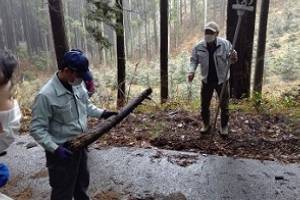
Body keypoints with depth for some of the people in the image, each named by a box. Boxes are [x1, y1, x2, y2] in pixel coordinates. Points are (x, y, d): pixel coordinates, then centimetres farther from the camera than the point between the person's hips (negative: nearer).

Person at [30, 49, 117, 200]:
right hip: (62, 151, -6)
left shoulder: (78, 85, -4)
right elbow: (37, 129, -21)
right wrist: (55, 148, -28)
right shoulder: (46, 95, -25)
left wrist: (102, 113, 0)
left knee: (82, 183, 28)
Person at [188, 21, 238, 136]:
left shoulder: (225, 44, -11)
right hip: (207, 80, 2)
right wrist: (191, 71, -17)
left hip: (222, 80, -1)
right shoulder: (199, 47, -7)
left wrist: (233, 58, -30)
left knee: (224, 105, 9)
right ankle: (206, 124, 34)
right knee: (204, 104, 11)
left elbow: (230, 59, -5)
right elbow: (194, 60, 1)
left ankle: (224, 126, 29)